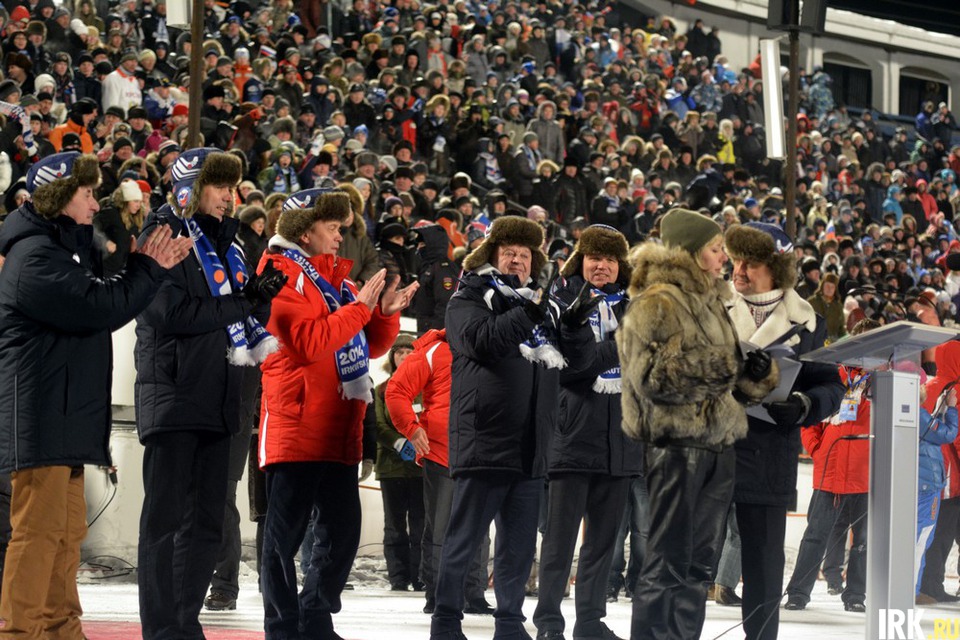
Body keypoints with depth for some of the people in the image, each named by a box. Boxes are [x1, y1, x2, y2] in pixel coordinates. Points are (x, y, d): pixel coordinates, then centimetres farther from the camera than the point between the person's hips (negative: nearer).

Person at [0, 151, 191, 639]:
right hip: (39, 412, -11)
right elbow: (100, 309, -21)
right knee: (39, 529, -10)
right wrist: (147, 269, -9)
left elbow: (110, 300, 17)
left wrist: (148, 267, 2)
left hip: (66, 412, 11)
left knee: (68, 529, 15)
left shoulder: (69, 247, 19)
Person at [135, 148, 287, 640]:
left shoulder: (225, 244, 18)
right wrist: (242, 303, -13)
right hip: (173, 394, -8)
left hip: (217, 398, 8)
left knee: (207, 524, 11)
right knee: (165, 520, -5)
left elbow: (246, 326, 18)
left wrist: (259, 298, -3)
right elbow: (173, 314, -19)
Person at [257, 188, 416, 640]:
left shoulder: (337, 276, 19)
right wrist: (360, 307, -15)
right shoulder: (283, 274, -7)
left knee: (342, 533, 10)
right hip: (296, 428, -8)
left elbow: (370, 345, 20)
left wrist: (386, 312, 3)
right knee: (285, 534, -2)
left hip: (340, 429, 8)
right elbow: (309, 341, -20)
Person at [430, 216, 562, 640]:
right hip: (483, 441, -6)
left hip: (530, 445, 6)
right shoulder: (470, 299, 0)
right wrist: (527, 314, -29)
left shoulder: (542, 306, 19)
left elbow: (565, 362, 22)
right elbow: (482, 338, -21)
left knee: (519, 543, 10)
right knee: (465, 537, -2)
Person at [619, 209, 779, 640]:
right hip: (676, 442, -9)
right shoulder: (656, 303, -8)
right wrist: (716, 366, -22)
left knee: (701, 561, 10)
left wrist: (757, 370, 2)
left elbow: (734, 374, 24)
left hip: (717, 441, 9)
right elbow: (652, 375, -17)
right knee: (668, 561, -7)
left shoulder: (713, 300, 19)